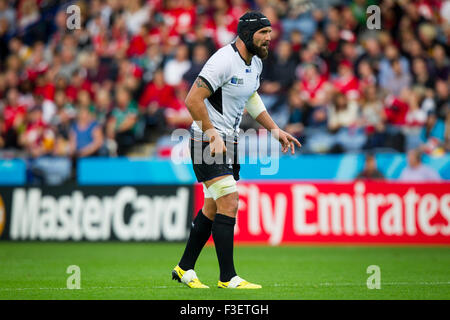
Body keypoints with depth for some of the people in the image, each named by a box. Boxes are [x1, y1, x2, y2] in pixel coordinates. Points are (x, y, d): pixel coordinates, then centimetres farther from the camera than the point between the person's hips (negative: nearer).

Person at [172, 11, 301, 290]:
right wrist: (213, 135, -23)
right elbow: (193, 100, -22)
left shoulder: (256, 63, 8)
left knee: (213, 208, 13)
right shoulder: (224, 61, -21)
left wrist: (274, 129, 19)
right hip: (207, 140, -9)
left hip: (229, 141, 9)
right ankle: (228, 278, -12)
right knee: (229, 202, -15)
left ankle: (185, 269, 25)